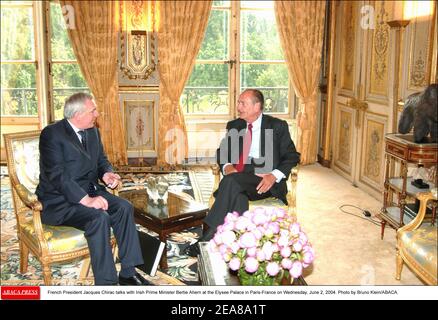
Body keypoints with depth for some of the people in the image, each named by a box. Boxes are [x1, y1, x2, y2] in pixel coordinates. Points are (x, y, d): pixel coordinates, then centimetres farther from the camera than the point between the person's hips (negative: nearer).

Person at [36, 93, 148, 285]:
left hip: (89, 192, 7)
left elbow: (101, 161, 19)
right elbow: (57, 175, -23)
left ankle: (128, 273, -9)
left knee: (124, 208, -15)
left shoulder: (93, 132, 10)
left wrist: (106, 174, -6)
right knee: (99, 217, -31)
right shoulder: (52, 134, -14)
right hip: (59, 200, -7)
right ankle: (106, 283, -21)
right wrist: (86, 200, -32)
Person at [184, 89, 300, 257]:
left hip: (264, 180, -3)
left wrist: (274, 176, -15)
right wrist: (226, 166, -4)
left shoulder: (277, 126, 6)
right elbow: (222, 151, 21)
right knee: (238, 198, -34)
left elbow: (292, 156, 3)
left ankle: (208, 238, -30)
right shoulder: (234, 126, 19)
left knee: (232, 180, -33)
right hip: (237, 181, 4)